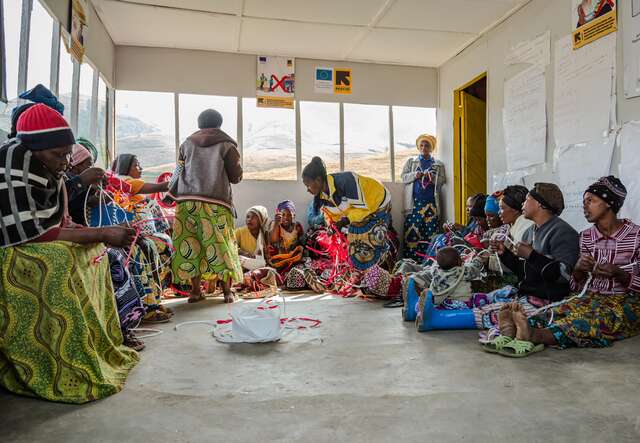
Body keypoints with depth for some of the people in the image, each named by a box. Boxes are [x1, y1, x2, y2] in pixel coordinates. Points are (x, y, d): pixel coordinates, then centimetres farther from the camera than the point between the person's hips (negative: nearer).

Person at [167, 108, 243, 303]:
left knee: (191, 243, 6)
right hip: (217, 202, -2)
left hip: (188, 200, 2)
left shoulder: (187, 143, 13)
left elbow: (179, 172, 13)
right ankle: (227, 290, 3)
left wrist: (172, 193, 26)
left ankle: (195, 290, 7)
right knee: (220, 243, 2)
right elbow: (236, 176, 4)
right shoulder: (226, 144, 6)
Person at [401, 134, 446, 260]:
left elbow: (442, 180, 7)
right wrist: (415, 175, -9)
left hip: (431, 203, 1)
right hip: (414, 201, 0)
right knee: (412, 230, -7)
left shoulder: (439, 164, 16)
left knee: (430, 231, -4)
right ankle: (411, 258, -4)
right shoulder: (410, 161, 17)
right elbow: (403, 177, 9)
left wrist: (432, 177, -11)